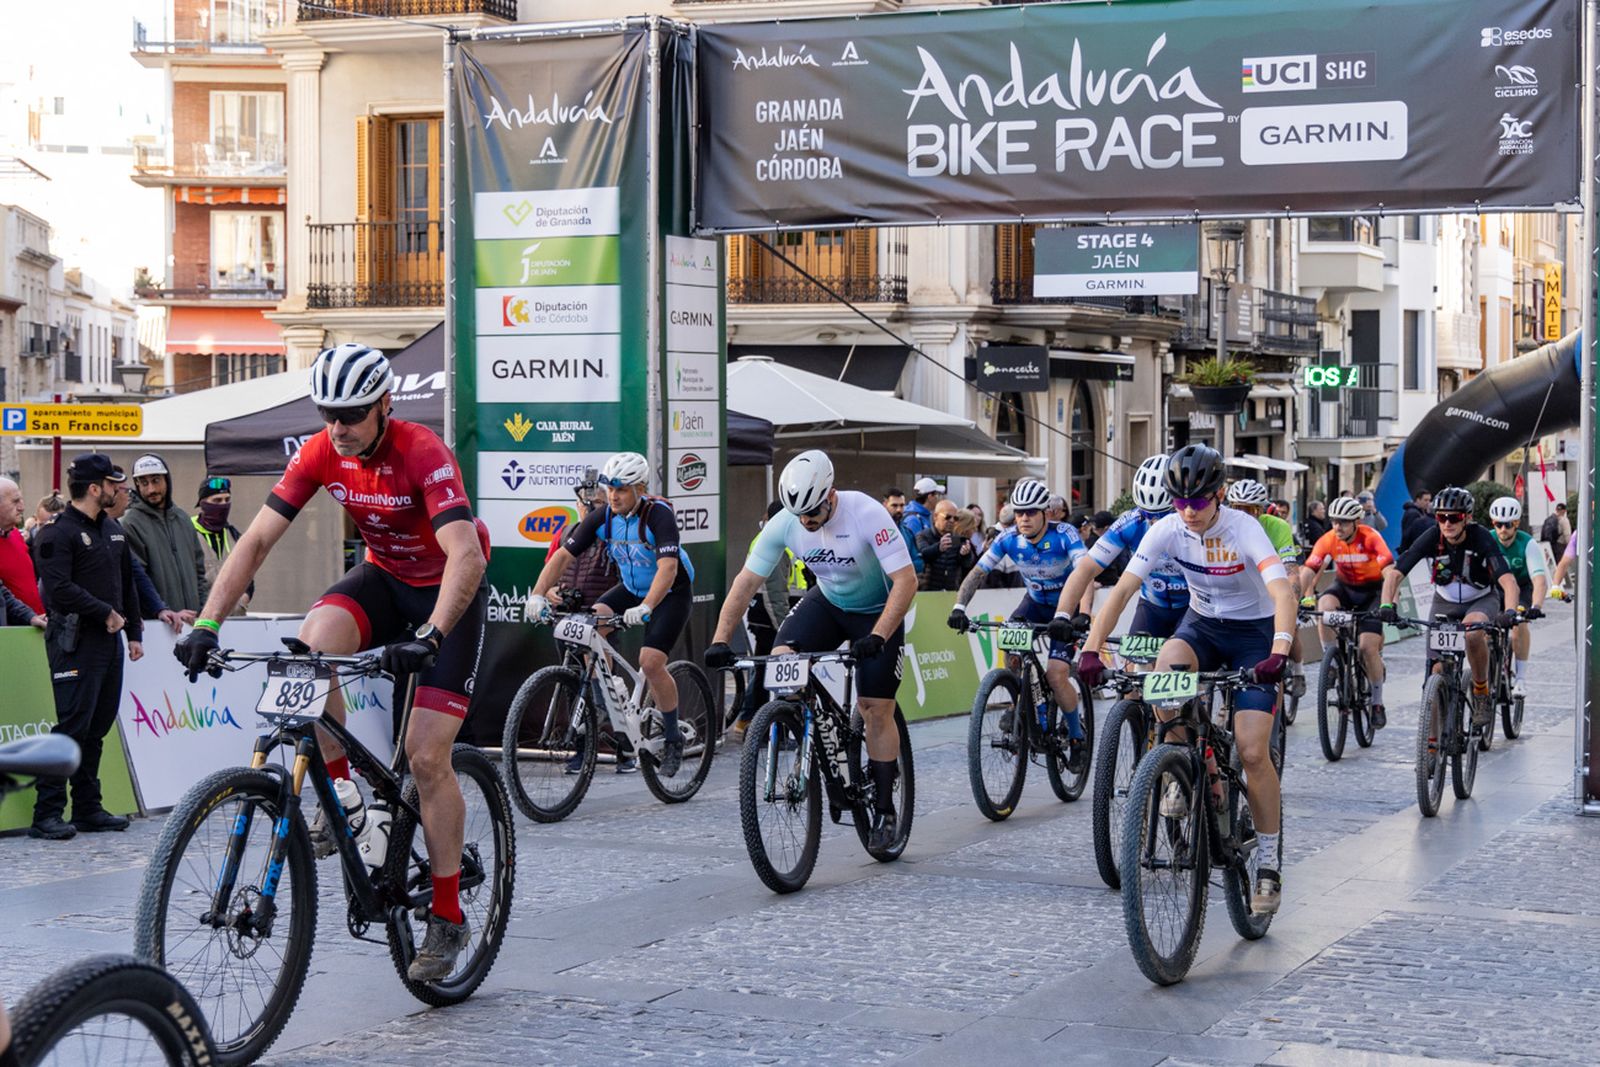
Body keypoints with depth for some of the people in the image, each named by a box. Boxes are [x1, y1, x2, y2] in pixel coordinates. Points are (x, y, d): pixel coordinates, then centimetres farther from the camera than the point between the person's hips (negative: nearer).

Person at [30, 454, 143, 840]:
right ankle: (47, 814, -9)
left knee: (97, 727, 10)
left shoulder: (112, 529, 17)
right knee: (72, 725, -11)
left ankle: (88, 808, 17)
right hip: (75, 643, -8)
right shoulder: (57, 533, -9)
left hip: (109, 641, 8)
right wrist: (106, 613, -14)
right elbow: (59, 588, -19)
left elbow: (127, 583, 23)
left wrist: (134, 631, 18)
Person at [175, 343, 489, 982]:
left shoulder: (422, 453, -29)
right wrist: (207, 625, -26)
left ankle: (447, 919, 0)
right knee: (313, 644, -30)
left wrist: (429, 637, -53)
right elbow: (256, 541, -14)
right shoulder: (320, 454, -13)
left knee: (426, 755, -12)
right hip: (383, 576, 5)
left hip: (447, 591, -5)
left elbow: (466, 555, -40)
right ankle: (340, 792, -10)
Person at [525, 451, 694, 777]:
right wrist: (538, 595, -29)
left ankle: (673, 738, 2)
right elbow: (563, 555, -15)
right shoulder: (602, 517, -13)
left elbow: (667, 567, -39)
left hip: (672, 592, -5)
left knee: (650, 662, -20)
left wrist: (645, 608, -53)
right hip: (631, 588, 5)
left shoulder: (659, 515, -27)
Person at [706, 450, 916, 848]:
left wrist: (876, 637, -43)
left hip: (878, 611, -4)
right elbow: (746, 582, -15)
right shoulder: (785, 524, -20)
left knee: (876, 710, -8)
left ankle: (884, 811, 6)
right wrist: (720, 640, -25)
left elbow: (906, 581, -33)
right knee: (780, 660, -23)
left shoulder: (868, 515, -32)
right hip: (827, 602, 4)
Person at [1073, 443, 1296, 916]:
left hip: (1253, 632, -3)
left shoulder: (1243, 529, -25)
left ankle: (1269, 863, 1)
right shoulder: (1168, 530, -16)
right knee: (1167, 667, -33)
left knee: (1253, 751, -14)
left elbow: (1282, 593, -37)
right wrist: (1091, 649, -32)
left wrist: (1279, 651, -54)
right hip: (1202, 624, 3)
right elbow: (1123, 589, -20)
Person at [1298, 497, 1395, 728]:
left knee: (1368, 646, -15)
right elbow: (1308, 570, -21)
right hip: (1344, 586, 3)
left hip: (1372, 589, -3)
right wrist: (1298, 600, -34)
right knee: (1324, 606, -32)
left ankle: (1378, 704, 2)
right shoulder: (1328, 540, -17)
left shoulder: (1370, 537, -25)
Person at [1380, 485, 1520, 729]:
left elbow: (1507, 579, -36)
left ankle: (1481, 692, -15)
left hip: (1481, 600, -3)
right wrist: (1387, 605, -42)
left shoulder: (1481, 538, -26)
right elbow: (1394, 572, -24)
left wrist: (1510, 612, -54)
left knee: (1473, 631, -37)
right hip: (1445, 602, 3)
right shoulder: (1431, 538, -21)